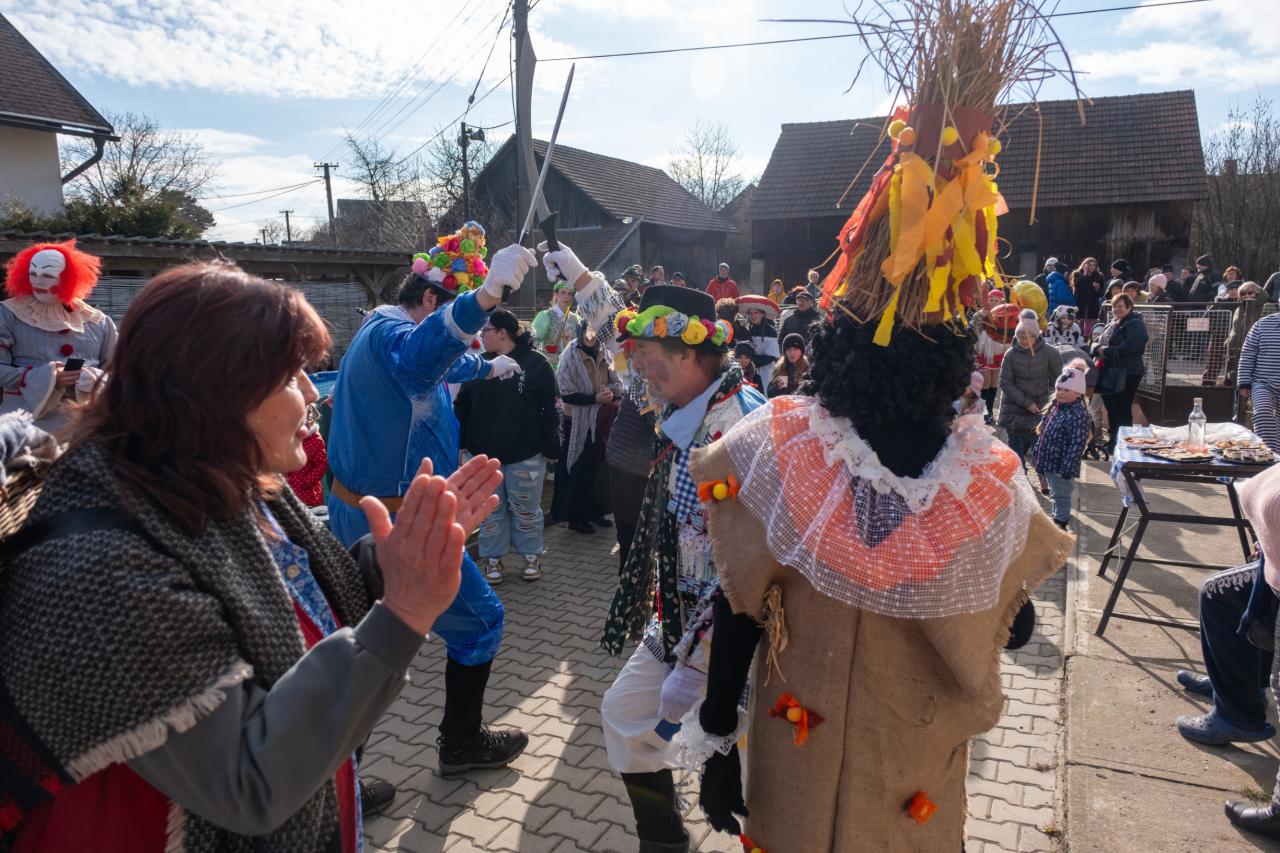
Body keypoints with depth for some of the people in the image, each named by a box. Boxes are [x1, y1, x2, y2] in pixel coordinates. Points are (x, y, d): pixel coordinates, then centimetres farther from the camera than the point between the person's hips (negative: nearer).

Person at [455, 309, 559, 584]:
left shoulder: (536, 363, -7)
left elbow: (549, 409, -7)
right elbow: (462, 405, 10)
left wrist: (551, 447, -9)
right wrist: (460, 441, 3)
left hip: (525, 454, -3)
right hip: (484, 453, 4)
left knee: (526, 509, 9)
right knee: (490, 509, 11)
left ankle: (531, 556, 26)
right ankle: (492, 558, 24)